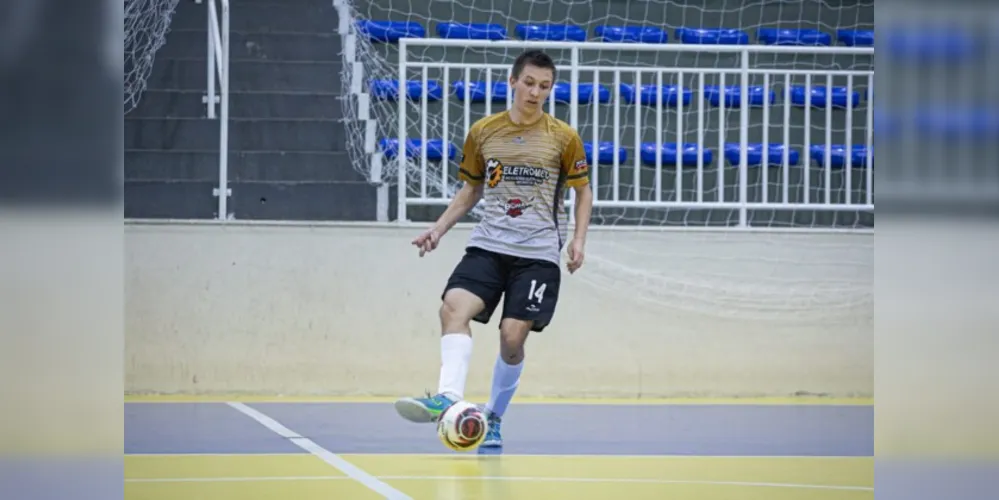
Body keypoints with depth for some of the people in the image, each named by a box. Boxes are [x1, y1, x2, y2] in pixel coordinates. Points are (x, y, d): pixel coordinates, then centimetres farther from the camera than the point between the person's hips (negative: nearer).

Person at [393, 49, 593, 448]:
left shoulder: (563, 138, 0)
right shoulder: (482, 133, 6)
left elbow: (583, 190, 10)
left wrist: (579, 239, -4)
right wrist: (439, 228, 7)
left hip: (538, 253, -2)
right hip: (488, 245, 2)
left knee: (512, 336, -10)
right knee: (454, 306, -24)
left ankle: (493, 418, 11)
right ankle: (448, 397, -37)